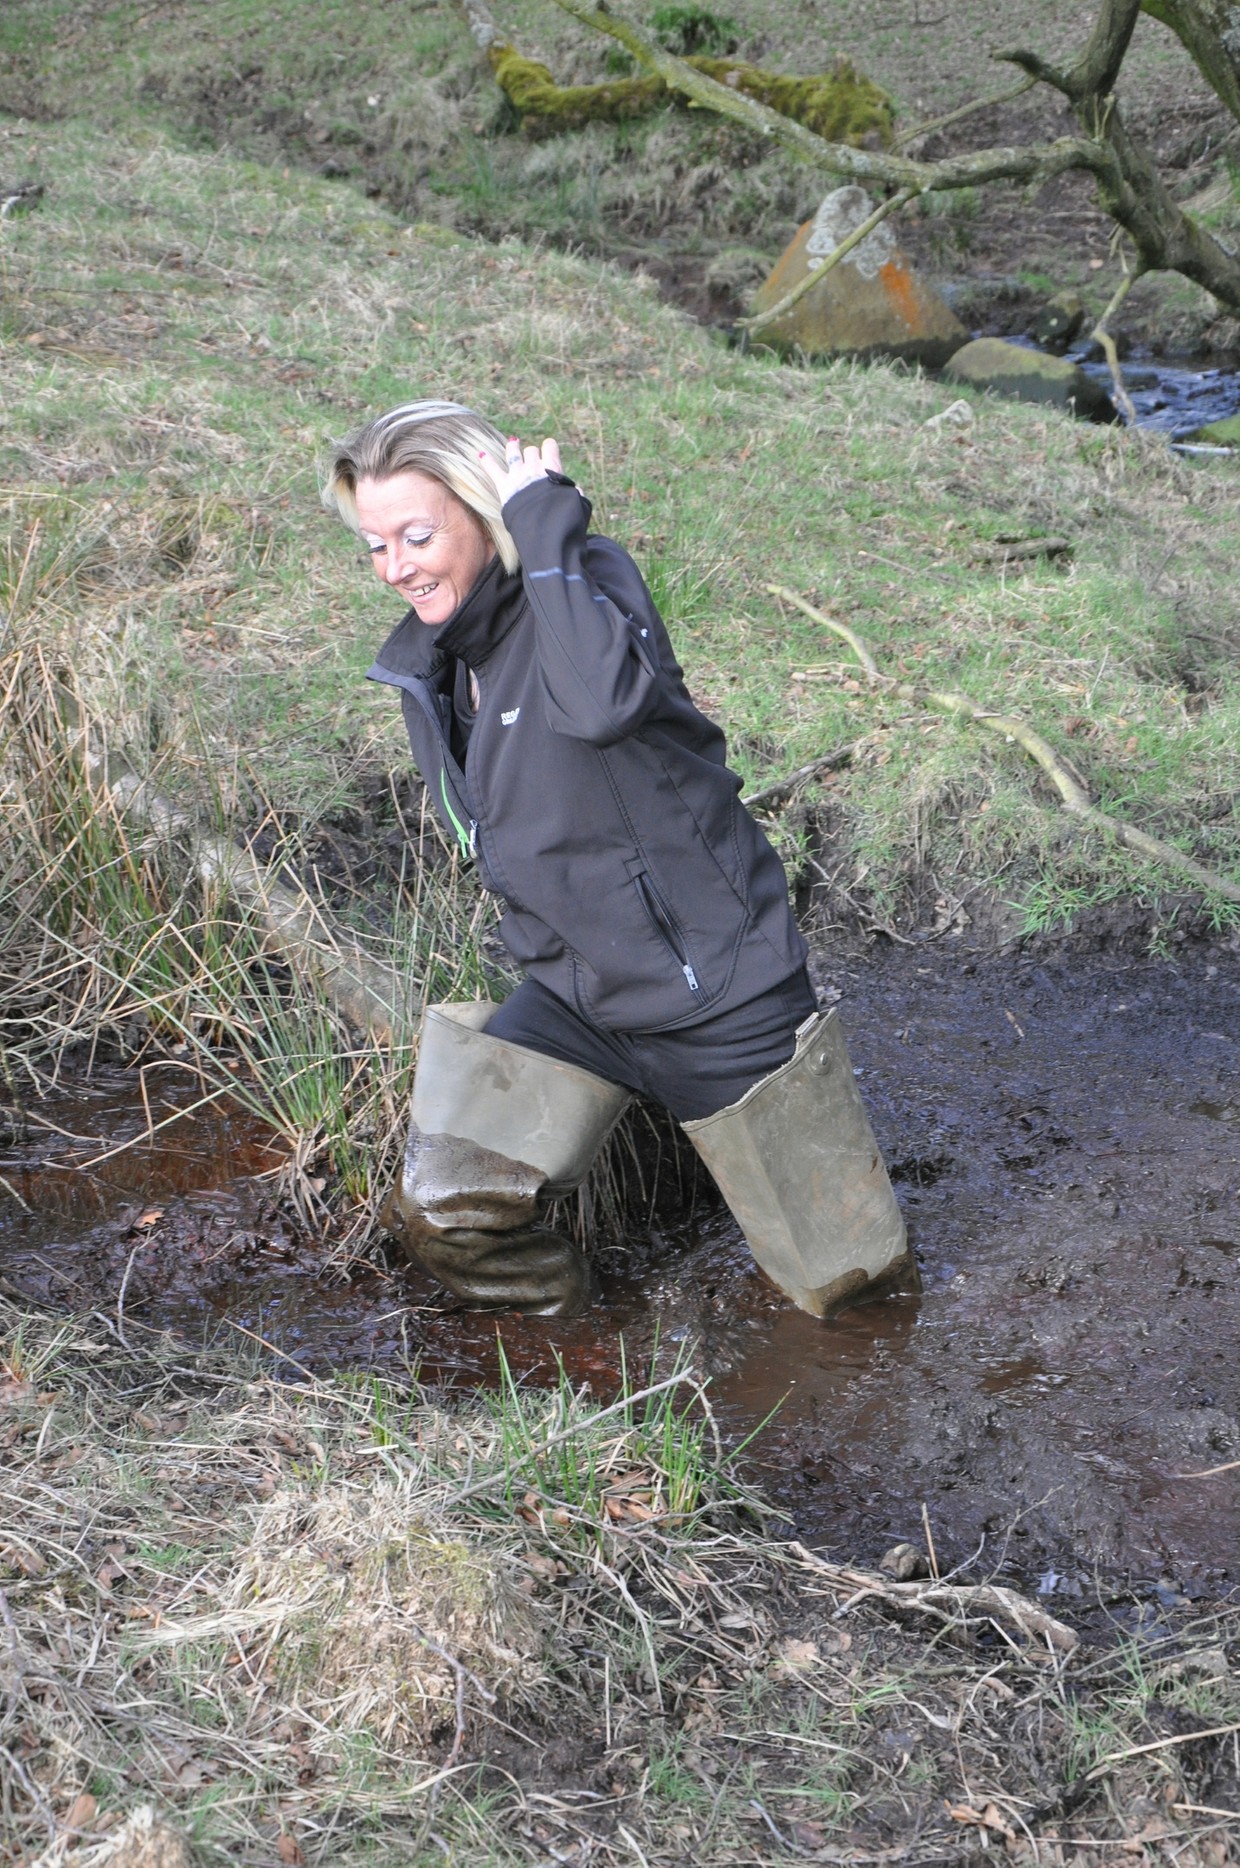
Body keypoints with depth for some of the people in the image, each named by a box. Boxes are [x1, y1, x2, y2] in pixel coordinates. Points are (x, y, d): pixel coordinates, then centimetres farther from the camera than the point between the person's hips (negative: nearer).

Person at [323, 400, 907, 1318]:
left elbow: (604, 703, -42)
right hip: (575, 1000, 5)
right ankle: (561, 1315, 13)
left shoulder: (591, 580, -18)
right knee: (439, 1210, -17)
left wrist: (546, 526, -32)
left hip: (720, 990, -5)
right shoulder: (425, 666, 2)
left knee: (850, 1278, 8)